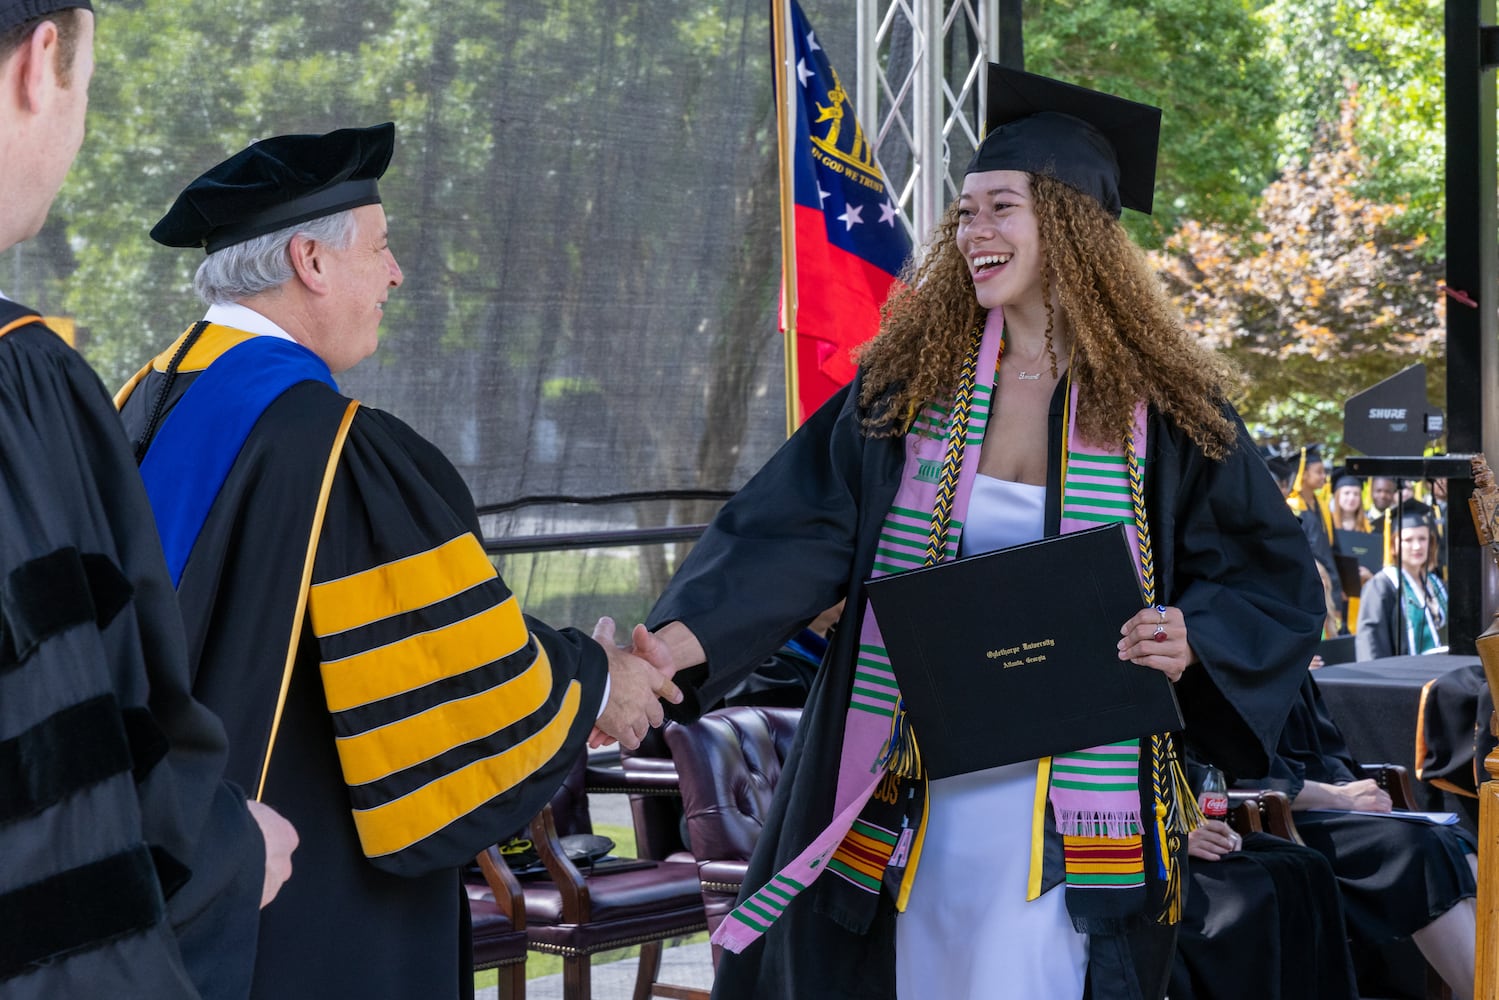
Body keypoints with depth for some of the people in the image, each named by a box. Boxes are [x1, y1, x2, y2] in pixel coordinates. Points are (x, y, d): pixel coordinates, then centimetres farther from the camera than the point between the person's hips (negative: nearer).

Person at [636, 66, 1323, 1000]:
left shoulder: (1162, 406, -2)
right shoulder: (911, 384, 3)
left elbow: (1274, 578, 5)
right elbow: (798, 531, -5)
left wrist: (1193, 641, -16)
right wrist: (677, 642, -19)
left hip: (1073, 808, -2)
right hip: (914, 792, 2)